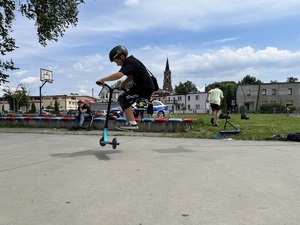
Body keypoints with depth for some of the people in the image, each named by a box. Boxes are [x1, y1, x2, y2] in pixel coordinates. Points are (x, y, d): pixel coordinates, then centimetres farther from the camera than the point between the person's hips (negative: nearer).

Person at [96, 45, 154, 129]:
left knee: (124, 99, -19)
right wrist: (122, 84, -1)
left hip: (145, 87, -10)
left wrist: (103, 80, -30)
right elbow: (130, 77, 15)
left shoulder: (129, 63, -20)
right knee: (122, 99, 12)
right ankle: (129, 122, 16)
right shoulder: (130, 61, 12)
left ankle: (133, 123, -18)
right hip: (140, 86, 10)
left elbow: (118, 75, -36)